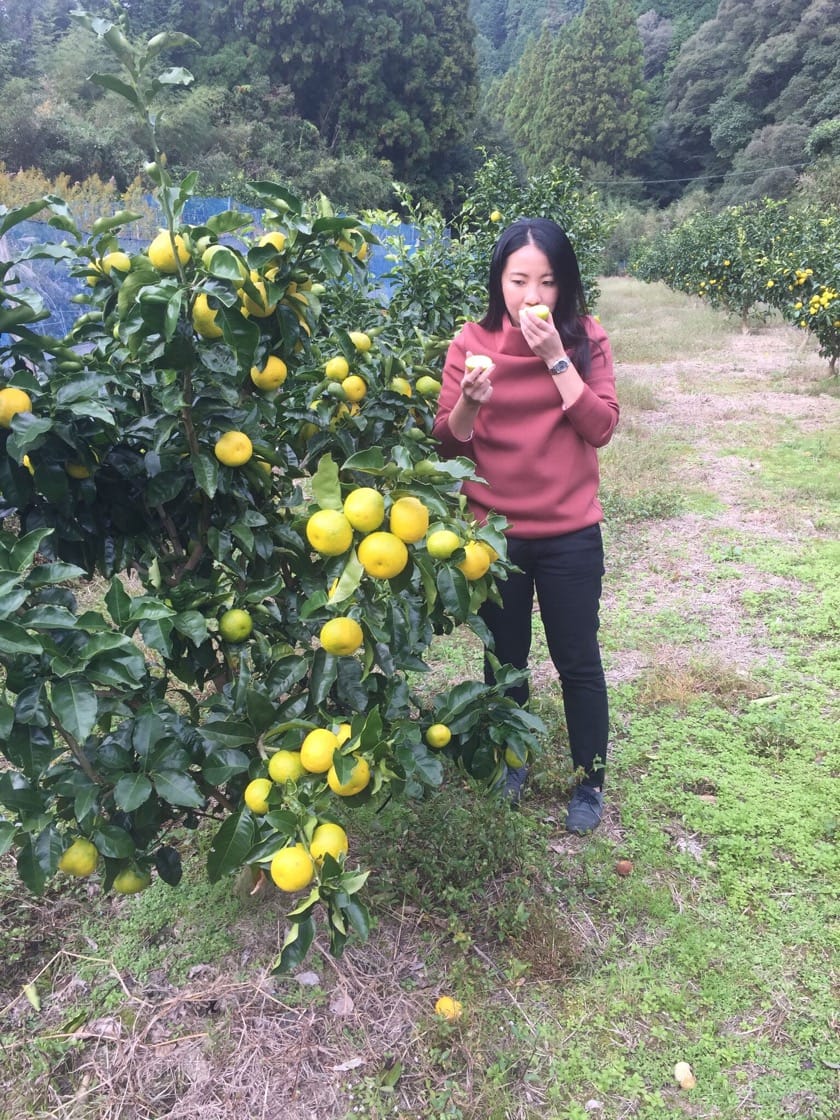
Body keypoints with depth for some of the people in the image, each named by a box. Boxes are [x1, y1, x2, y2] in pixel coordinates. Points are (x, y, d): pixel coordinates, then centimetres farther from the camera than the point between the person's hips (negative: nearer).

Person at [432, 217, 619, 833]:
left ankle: (590, 781, 30)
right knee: (504, 657, 16)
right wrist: (470, 400, -25)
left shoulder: (585, 338, -3)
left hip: (570, 533, -1)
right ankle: (510, 760, 40)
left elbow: (600, 427, -13)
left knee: (578, 660, 10)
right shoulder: (472, 341, -4)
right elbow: (449, 442, -5)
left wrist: (556, 357, -20)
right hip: (494, 532, 1)